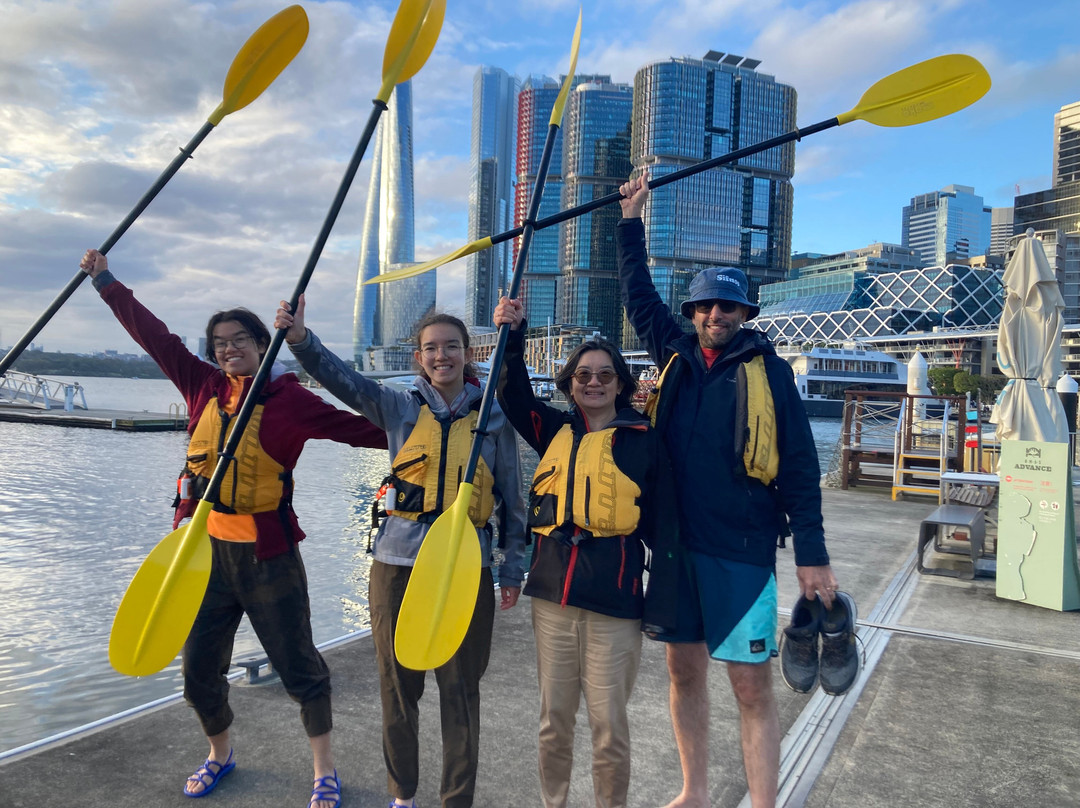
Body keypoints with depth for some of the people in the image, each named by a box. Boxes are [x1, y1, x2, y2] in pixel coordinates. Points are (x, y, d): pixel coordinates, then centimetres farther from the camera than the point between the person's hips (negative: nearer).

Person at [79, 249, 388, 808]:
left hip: (268, 556, -5)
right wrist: (106, 281, 18)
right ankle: (220, 756, 44)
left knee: (299, 666, 5)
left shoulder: (289, 399, -9)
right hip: (207, 548, 5)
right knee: (199, 669, 17)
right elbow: (154, 335, 12)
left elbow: (358, 428, -14)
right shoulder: (204, 388, 4)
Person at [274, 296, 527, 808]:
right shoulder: (398, 407, 3)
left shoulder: (493, 416, 1)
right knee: (397, 687, 13)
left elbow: (512, 500, 5)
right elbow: (340, 377, -9)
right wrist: (300, 339, -27)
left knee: (460, 690, 8)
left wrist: (512, 569, 5)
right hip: (399, 562, 1)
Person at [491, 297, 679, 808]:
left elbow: (664, 529, -2)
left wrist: (662, 607, -4)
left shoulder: (644, 441, -2)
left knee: (608, 723, 6)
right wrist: (512, 336, -17)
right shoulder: (556, 430, 8)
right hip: (553, 593, 4)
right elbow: (514, 397, -3)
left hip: (614, 599, -3)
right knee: (553, 719, 16)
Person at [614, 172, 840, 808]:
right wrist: (632, 219, 20)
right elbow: (640, 296, 21)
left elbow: (799, 467, -5)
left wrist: (813, 554, -8)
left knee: (753, 688, 0)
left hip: (742, 550, -4)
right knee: (685, 670, 14)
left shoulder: (769, 371, -3)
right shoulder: (676, 357, 9)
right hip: (676, 544, 5)